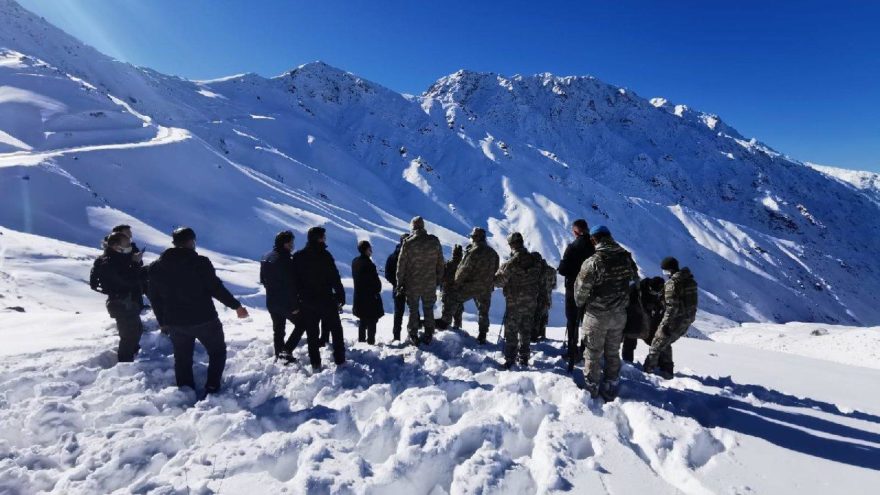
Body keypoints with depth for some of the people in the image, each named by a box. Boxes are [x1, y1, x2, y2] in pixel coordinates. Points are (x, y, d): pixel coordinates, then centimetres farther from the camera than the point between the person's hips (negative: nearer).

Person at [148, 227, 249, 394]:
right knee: (217, 351, 14)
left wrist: (162, 321, 20)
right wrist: (236, 305, -5)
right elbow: (216, 288, -15)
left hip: (175, 322, 4)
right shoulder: (200, 262, -13)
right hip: (204, 319, -4)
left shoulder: (156, 267, 4)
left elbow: (154, 297, 9)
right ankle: (212, 390, 7)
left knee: (182, 359, 17)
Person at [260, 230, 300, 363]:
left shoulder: (266, 258, 6)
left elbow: (263, 280, 16)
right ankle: (287, 350, -1)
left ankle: (279, 354, 25)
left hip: (271, 302, 8)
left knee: (278, 329, 18)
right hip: (286, 302, -8)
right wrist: (295, 304, -17)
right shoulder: (285, 260, -22)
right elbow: (291, 285, -22)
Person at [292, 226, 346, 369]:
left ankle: (315, 364, 12)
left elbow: (295, 280, 5)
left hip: (306, 302, 4)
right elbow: (335, 278, -15)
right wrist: (341, 296, -7)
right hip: (326, 300, -4)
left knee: (312, 334, 10)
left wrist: (296, 299, 12)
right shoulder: (324, 255, -13)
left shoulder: (298, 256, 2)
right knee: (336, 330, 12)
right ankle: (339, 360, 14)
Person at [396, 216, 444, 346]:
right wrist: (438, 279, 14)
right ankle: (428, 336, 24)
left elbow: (401, 266, -8)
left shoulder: (408, 243, -13)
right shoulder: (435, 241, -6)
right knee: (428, 310, 16)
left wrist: (400, 283, 3)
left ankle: (413, 336, 21)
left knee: (413, 311, 13)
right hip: (430, 284, 2)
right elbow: (440, 263, 2)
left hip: (412, 285, -2)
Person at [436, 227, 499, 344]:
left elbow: (464, 270, -16)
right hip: (486, 289, 6)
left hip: (470, 286, -6)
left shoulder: (473, 252, -17)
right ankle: (482, 336, 18)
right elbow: (495, 271, 12)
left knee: (453, 300, 12)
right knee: (483, 311, 13)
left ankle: (445, 321, 16)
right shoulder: (493, 253, 5)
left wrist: (457, 282, -1)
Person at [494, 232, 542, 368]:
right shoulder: (535, 261, -1)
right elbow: (539, 282, 11)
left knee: (511, 331, 5)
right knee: (526, 331, 17)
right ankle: (524, 358, 26)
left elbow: (498, 281, -12)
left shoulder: (510, 263, -18)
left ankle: (510, 360, 7)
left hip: (514, 303, -5)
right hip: (531, 302, 5)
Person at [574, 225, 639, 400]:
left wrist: (580, 304, 5)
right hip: (619, 314, 5)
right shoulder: (626, 257, -5)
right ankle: (611, 388, 31)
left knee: (593, 353, 11)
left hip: (596, 315, -5)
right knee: (613, 353, 19)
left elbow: (581, 289, -15)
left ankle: (591, 388, 22)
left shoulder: (593, 261, -22)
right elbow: (635, 280, 9)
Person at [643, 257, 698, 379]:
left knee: (657, 344, 8)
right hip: (687, 320, 8)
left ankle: (648, 368, 17)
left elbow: (671, 306, -24)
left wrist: (665, 323, -19)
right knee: (665, 344, 23)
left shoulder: (672, 283, -19)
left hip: (676, 320, -8)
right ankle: (667, 370, 28)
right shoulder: (689, 280, 8)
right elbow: (690, 301, 15)